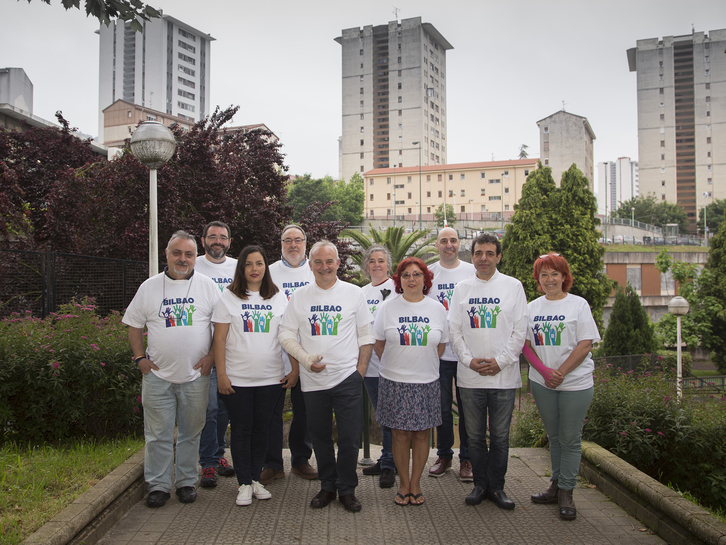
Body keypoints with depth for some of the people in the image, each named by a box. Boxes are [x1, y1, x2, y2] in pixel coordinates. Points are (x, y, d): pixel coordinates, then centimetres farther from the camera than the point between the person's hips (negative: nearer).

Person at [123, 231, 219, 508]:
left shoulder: (207, 286, 2)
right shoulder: (149, 287, 4)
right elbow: (134, 325, 10)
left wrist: (212, 355, -4)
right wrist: (140, 357, 1)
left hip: (195, 375, 0)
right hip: (157, 375, 0)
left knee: (190, 432, 10)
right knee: (158, 434, 5)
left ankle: (186, 482, 23)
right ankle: (158, 485, 17)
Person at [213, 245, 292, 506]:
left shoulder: (279, 298, 7)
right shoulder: (229, 297, 0)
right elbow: (219, 339, -2)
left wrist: (295, 369, 0)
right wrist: (221, 374, -8)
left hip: (271, 378, 2)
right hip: (237, 378, -2)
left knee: (261, 429, 10)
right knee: (241, 430, 4)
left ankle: (255, 478, 23)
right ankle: (244, 484, 15)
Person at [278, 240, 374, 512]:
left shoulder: (354, 293, 3)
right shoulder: (299, 296, 5)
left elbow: (366, 335, 6)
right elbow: (286, 334, 5)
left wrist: (361, 369, -1)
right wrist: (305, 358, -10)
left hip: (347, 378, -1)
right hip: (313, 379, 2)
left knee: (350, 438, 0)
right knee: (320, 436, 12)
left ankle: (347, 489, 18)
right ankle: (327, 486, 28)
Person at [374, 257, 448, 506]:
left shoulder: (437, 308, 4)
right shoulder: (388, 308, 0)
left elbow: (441, 345, 12)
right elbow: (379, 344, 7)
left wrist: (424, 366, 9)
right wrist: (397, 366, 7)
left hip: (427, 382, 1)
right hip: (395, 382, -1)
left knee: (422, 434, 6)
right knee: (400, 434, 4)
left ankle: (415, 483, 21)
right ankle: (404, 484, 19)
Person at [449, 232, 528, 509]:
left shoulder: (513, 286, 2)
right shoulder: (462, 288, 7)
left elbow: (520, 331, 0)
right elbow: (454, 330, 6)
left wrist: (500, 361, -9)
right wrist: (469, 360, -7)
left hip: (504, 375, -1)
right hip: (470, 375, 2)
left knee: (500, 435, 6)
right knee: (475, 435, 10)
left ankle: (496, 487, 20)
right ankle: (480, 484, 24)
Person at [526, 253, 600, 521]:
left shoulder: (578, 304, -2)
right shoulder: (532, 307, 8)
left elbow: (585, 344, -8)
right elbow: (526, 345, 6)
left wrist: (561, 372, -15)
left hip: (575, 382, -3)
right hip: (541, 383, 4)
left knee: (570, 438, 1)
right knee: (554, 436, 13)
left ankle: (566, 493, 9)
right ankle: (556, 485, 24)